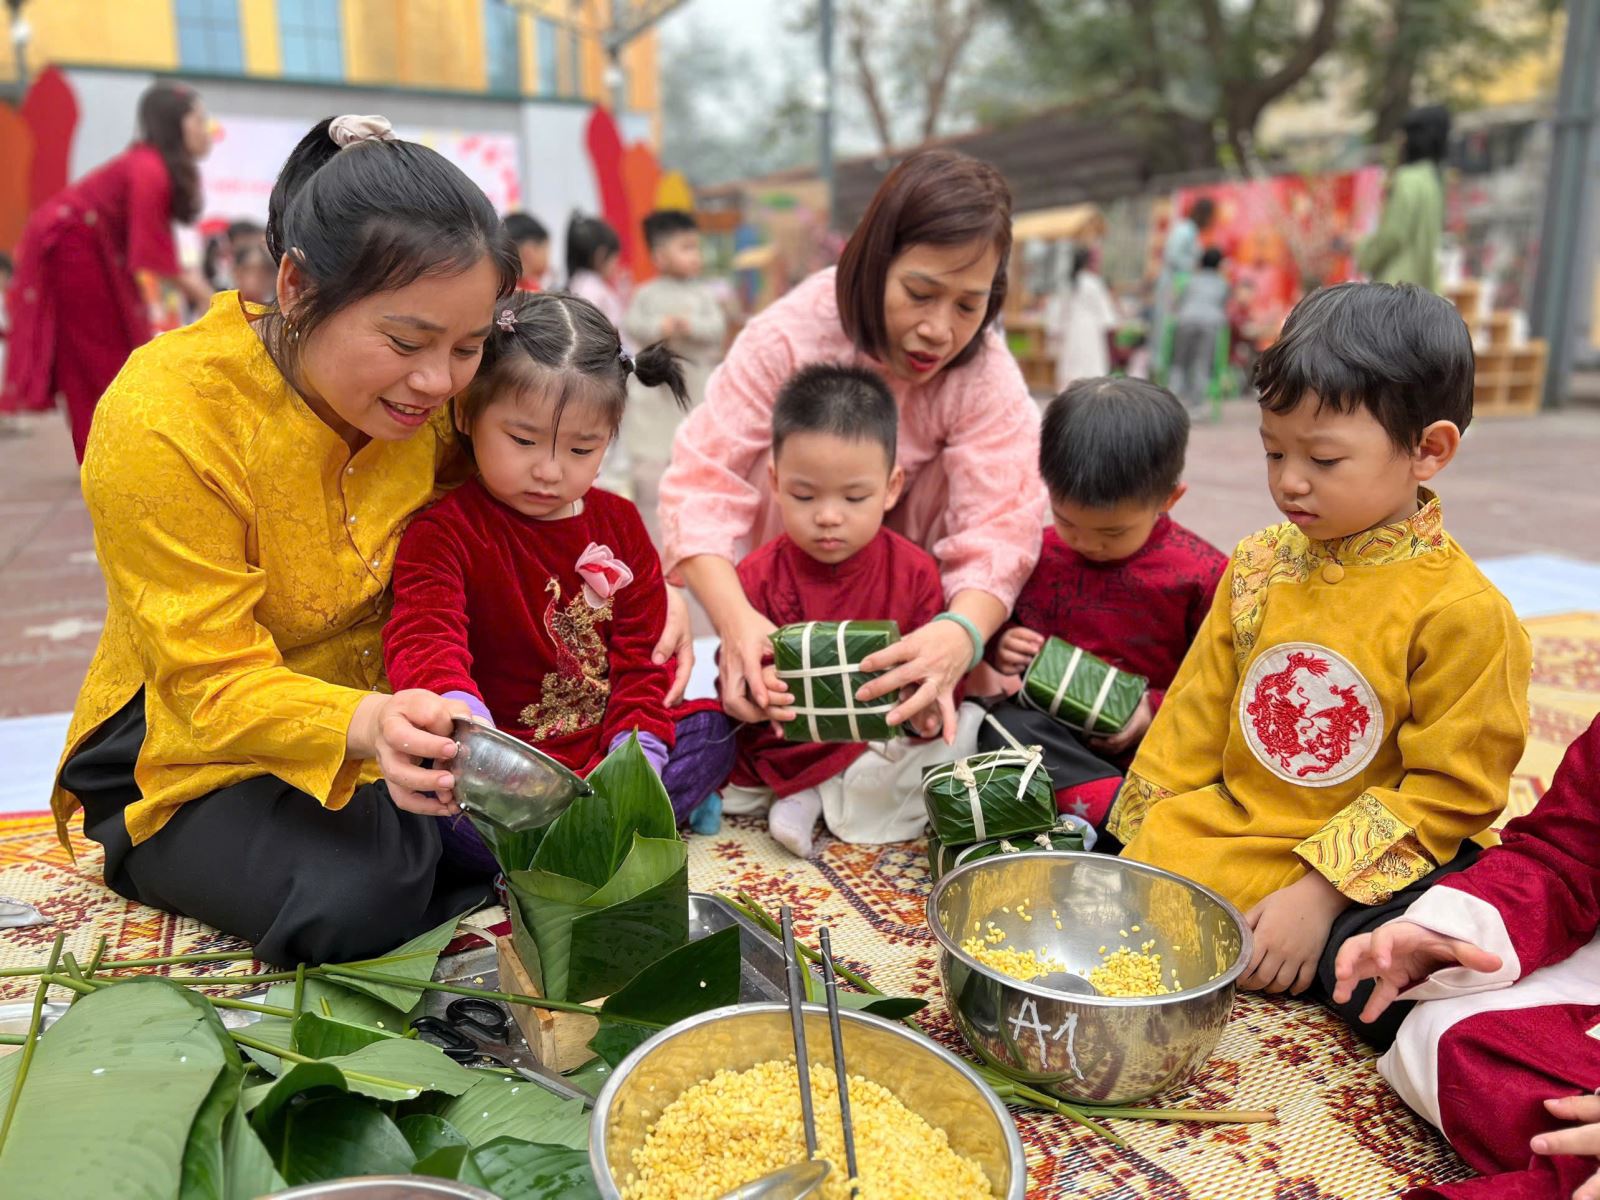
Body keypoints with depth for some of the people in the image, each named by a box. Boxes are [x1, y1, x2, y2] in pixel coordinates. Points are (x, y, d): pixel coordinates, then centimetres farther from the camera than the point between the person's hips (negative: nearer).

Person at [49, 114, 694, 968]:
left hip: (400, 724, 4)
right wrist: (368, 725, -45)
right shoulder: (161, 421, -24)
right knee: (362, 892, -32)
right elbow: (216, 684, -24)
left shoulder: (430, 391, -9)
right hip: (196, 759, -4)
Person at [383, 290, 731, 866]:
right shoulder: (443, 531, -8)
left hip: (603, 757, 5)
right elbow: (424, 639, -25)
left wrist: (636, 756, -12)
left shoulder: (619, 522, 6)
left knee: (714, 729, -14)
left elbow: (642, 654, 5)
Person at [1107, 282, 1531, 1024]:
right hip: (1224, 831, 4)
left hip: (1367, 870, -3)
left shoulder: (1463, 612, -13)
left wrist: (1321, 894, -17)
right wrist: (1141, 844, 4)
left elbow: (1449, 791, -11)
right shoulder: (1259, 565, 3)